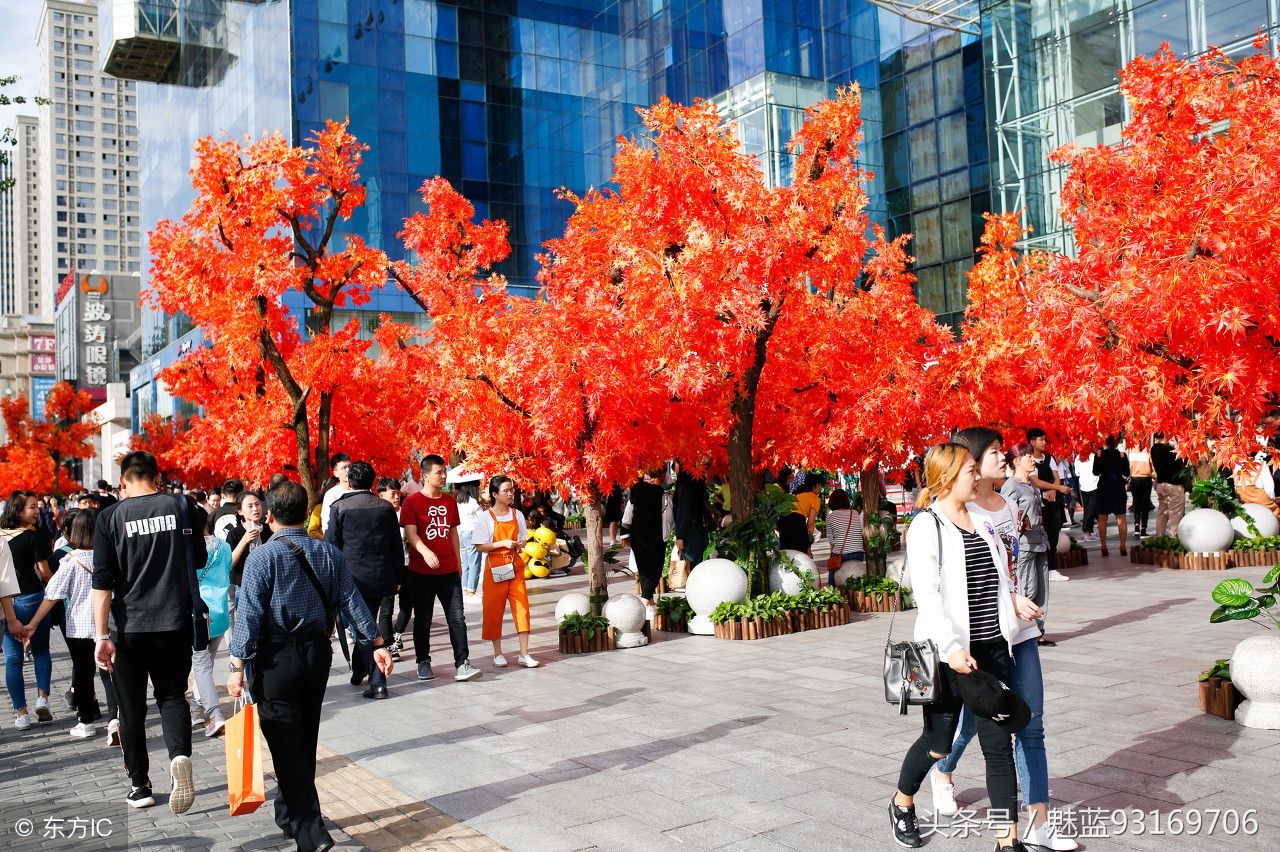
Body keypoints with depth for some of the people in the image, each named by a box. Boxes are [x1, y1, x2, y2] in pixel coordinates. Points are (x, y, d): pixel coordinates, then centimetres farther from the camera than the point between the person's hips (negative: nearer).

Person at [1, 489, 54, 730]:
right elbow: (45, 572, -7)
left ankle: (21, 713, 9)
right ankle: (42, 697, 1)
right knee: (41, 651, 15)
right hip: (33, 599, -3)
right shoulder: (35, 537, -10)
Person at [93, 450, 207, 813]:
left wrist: (101, 636, -8)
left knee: (131, 707, 13)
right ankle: (180, 754, -12)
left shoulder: (111, 516, -5)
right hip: (174, 623, 1)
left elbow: (103, 582, -9)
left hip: (127, 628, -1)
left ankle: (139, 784, 20)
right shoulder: (182, 506, -2)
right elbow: (200, 560, 7)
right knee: (172, 694, 14)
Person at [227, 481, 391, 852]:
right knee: (305, 740, 18)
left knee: (286, 744, -1)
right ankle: (290, 814, 35)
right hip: (318, 651, 5)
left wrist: (238, 664, -12)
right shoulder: (329, 554, 3)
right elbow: (351, 602, 4)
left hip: (276, 658, -5)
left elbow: (249, 613, -14)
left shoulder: (263, 556, -11)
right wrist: (376, 644, 9)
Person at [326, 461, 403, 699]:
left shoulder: (340, 507, -6)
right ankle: (358, 672, 26)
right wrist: (396, 575, 16)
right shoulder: (386, 507, 2)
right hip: (382, 577, 4)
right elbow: (396, 546, 7)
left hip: (354, 577, -3)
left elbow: (331, 544, -2)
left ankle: (378, 682, -1)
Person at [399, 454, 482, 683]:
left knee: (457, 617, -3)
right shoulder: (412, 502, -4)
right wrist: (425, 552, -31)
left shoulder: (450, 501, 11)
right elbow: (410, 533, -13)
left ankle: (462, 664, -3)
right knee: (423, 620, 7)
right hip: (421, 572, -4)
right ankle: (423, 663, 20)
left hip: (449, 571, 4)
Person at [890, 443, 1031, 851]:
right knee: (938, 742, 8)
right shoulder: (926, 527, -11)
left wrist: (1012, 600, 4)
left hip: (991, 648, 6)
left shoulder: (981, 521, 11)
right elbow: (926, 593, -19)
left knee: (999, 743, 4)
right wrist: (951, 647, -27)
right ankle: (902, 804, 35)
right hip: (949, 654, -6)